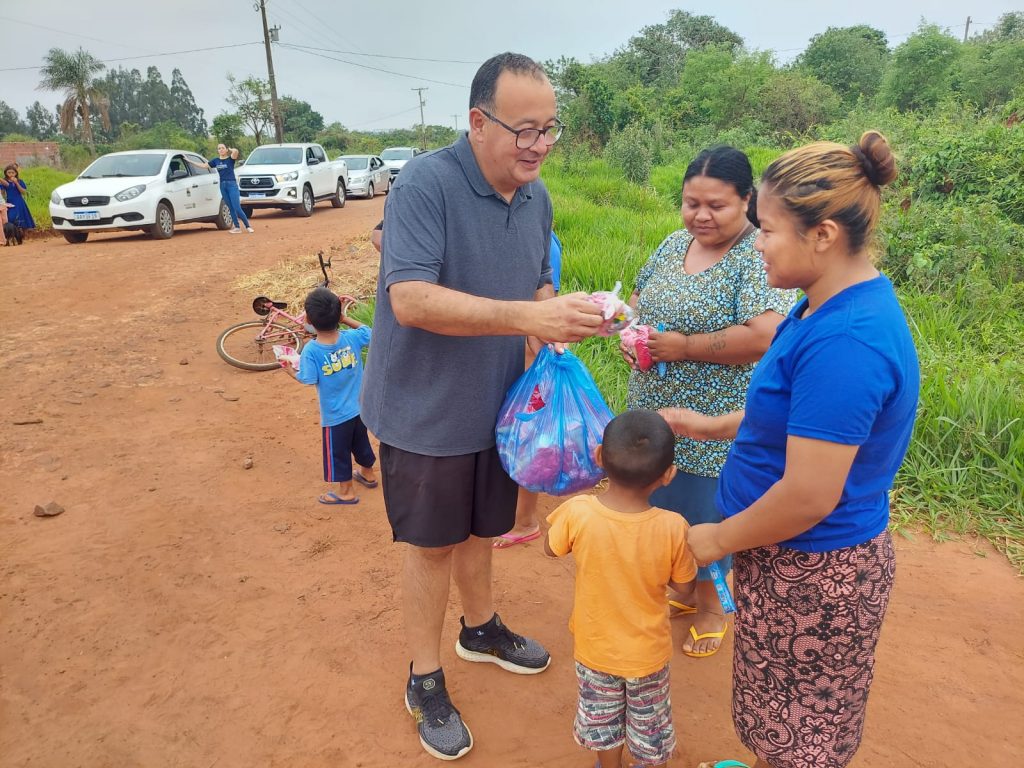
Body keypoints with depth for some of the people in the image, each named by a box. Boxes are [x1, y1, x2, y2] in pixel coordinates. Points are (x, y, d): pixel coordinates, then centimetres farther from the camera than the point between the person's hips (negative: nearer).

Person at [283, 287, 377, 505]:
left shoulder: (311, 350, -24)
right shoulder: (353, 338, -13)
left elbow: (307, 380, -17)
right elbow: (368, 330, 7)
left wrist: (291, 371, 0)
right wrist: (345, 319, 5)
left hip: (335, 415, -4)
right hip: (360, 407, 5)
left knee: (338, 452, 15)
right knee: (361, 442, 27)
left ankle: (345, 492, 30)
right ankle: (367, 474, 49)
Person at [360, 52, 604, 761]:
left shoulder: (537, 196, 1)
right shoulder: (425, 184, -22)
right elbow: (411, 300, -31)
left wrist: (558, 318, -10)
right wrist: (527, 317, -38)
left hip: (497, 404, 6)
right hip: (425, 411, -6)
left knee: (481, 527, 23)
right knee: (432, 543, 9)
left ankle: (481, 628, 48)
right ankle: (426, 681, 30)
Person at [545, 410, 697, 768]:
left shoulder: (577, 514, -31)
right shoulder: (673, 528, -31)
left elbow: (551, 548, -8)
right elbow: (684, 585, -12)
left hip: (594, 647, 1)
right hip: (648, 651, 0)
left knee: (601, 716, 29)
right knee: (648, 720, 29)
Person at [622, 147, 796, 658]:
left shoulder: (760, 256, -16)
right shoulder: (676, 243, 6)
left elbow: (766, 336, -28)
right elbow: (639, 297, 17)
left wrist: (686, 347, -23)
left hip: (714, 424, -7)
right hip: (655, 414, 7)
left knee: (706, 514, 10)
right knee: (663, 504, 20)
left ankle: (711, 606, 36)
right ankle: (683, 589, 44)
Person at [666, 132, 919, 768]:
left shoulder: (844, 342, -30)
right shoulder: (843, 305, 2)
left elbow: (808, 497, -29)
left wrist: (718, 539, -13)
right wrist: (713, 425, 11)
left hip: (812, 573, -8)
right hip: (807, 561, 9)